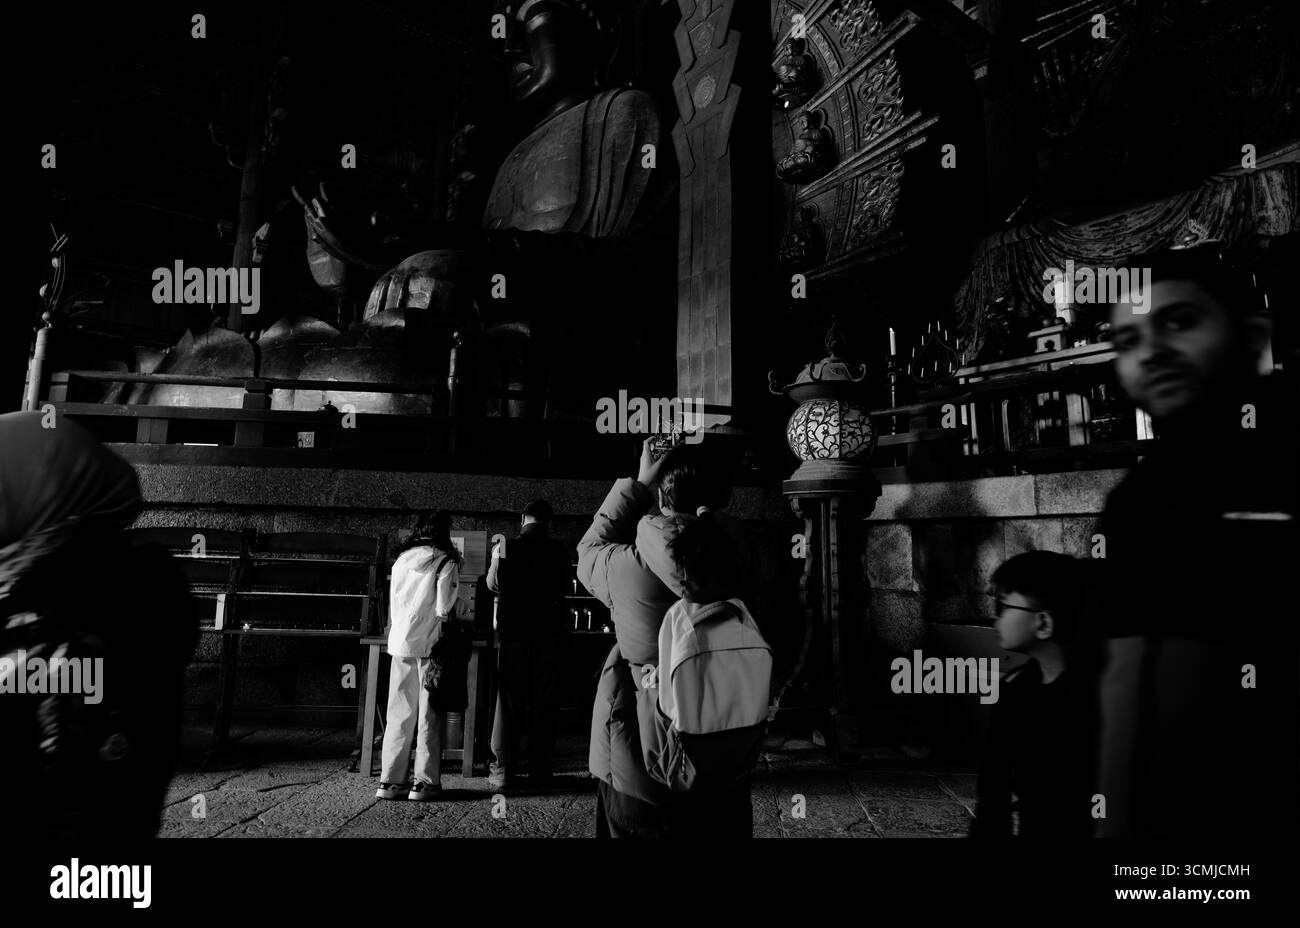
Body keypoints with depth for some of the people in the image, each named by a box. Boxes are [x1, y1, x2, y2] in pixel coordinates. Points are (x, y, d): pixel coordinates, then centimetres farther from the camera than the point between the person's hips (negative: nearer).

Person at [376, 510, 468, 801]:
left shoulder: (401, 560, 9)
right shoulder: (445, 562, -7)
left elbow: (393, 604, 12)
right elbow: (445, 609, -13)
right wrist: (463, 608, 6)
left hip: (400, 642, 5)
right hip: (430, 644, -5)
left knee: (399, 713, 12)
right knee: (430, 715, 4)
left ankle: (391, 780, 16)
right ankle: (426, 782, 8)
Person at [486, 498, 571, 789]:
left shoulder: (507, 546, -6)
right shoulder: (558, 550, -4)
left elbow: (493, 584, 4)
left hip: (513, 632, 0)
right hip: (549, 634, 0)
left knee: (508, 702, 9)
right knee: (544, 704, 7)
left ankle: (501, 771, 11)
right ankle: (539, 773, 10)